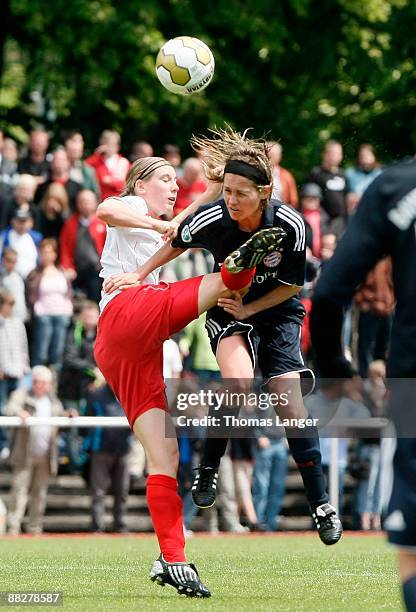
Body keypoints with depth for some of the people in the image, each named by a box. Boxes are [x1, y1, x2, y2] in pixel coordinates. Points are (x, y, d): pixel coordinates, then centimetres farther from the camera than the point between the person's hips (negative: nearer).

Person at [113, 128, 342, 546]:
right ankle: (207, 469, -9)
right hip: (227, 311, -1)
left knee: (291, 406, -9)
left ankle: (320, 504, 6)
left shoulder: (289, 225, -25)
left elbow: (292, 284, -8)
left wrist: (248, 309, -17)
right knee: (237, 382, -30)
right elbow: (179, 244, 0)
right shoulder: (210, 219, -25)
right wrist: (140, 274, 2)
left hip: (278, 312, 1)